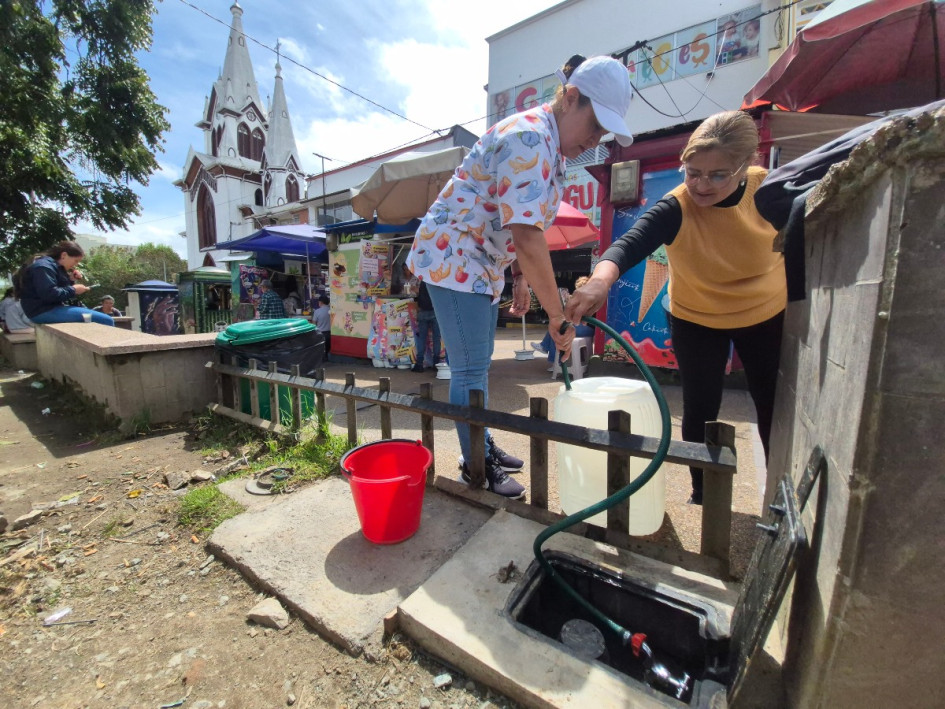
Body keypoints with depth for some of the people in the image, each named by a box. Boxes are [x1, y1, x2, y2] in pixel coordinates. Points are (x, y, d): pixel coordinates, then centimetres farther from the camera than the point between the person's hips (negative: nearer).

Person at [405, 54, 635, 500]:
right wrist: (558, 316, -25)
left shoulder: (551, 144, 11)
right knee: (470, 370, -5)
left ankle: (484, 446, 31)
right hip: (452, 257, -10)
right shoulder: (529, 138, -21)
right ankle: (475, 467, 13)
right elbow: (528, 239, -30)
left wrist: (521, 278, 15)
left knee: (477, 363, 15)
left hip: (481, 263, 10)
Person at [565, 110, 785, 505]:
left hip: (767, 314, 3)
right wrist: (600, 281, -67)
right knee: (701, 408, 0)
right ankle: (703, 493, 22)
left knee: (775, 404, 12)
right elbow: (629, 245, -46)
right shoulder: (675, 209, -27)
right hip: (696, 321, -3)